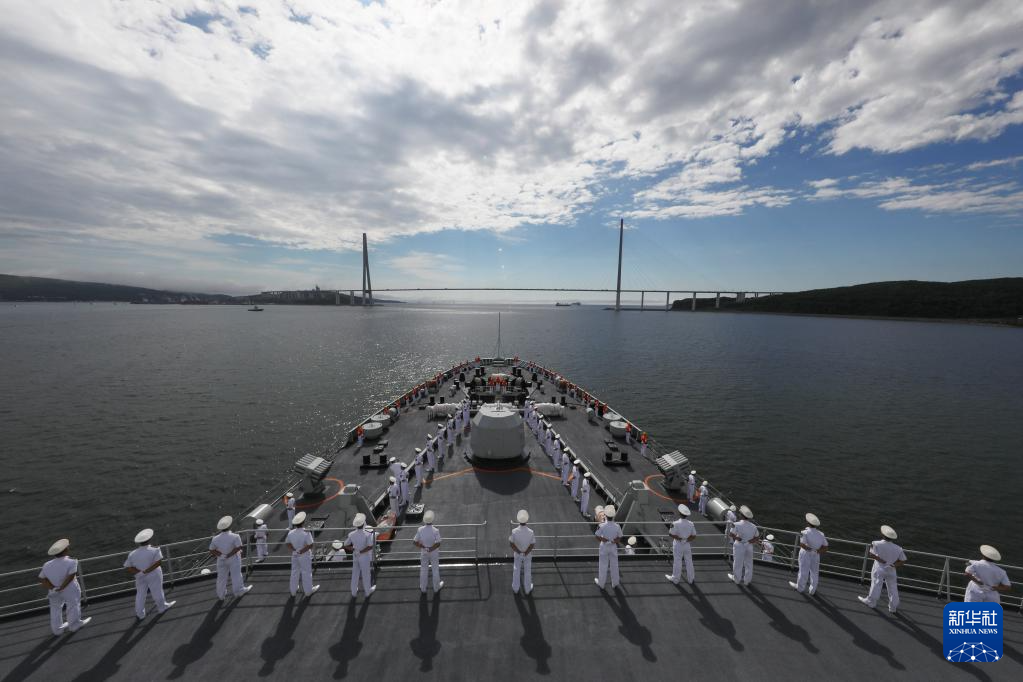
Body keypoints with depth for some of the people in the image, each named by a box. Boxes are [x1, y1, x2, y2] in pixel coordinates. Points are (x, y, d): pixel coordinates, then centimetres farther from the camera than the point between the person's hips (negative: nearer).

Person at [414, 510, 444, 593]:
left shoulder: (420, 529, -19)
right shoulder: (435, 531, -27)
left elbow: (414, 542, -12)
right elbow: (438, 543, -28)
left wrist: (423, 547, -6)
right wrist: (431, 549, -17)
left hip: (423, 552, 2)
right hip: (434, 553, -2)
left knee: (423, 570, 21)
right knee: (435, 570, 19)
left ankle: (423, 588, 37)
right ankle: (436, 587, 36)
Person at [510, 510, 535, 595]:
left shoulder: (514, 531, -29)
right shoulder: (531, 532, -31)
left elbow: (511, 543, -18)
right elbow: (532, 545, -22)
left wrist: (519, 552, -6)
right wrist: (526, 553, -10)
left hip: (517, 554, 1)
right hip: (528, 554, -1)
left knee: (516, 571, 24)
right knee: (527, 571, 22)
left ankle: (515, 588, 43)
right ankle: (527, 589, 42)